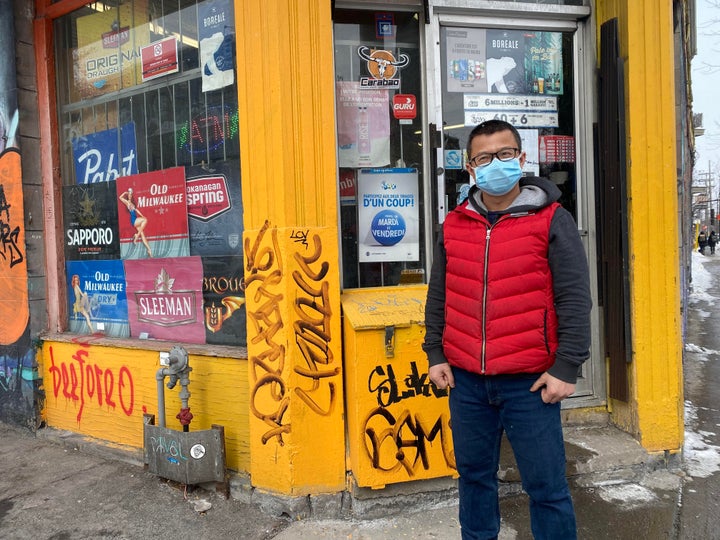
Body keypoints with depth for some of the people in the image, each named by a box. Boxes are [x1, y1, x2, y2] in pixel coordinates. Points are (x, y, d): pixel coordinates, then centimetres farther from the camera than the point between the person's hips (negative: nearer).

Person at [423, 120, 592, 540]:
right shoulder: (454, 224, 7)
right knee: (474, 475, 18)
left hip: (530, 383, -3)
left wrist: (566, 367, -9)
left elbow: (574, 300, -6)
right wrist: (435, 354, 9)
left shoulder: (551, 220, -4)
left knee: (546, 487, 7)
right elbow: (438, 296, 12)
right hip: (465, 380, 4)